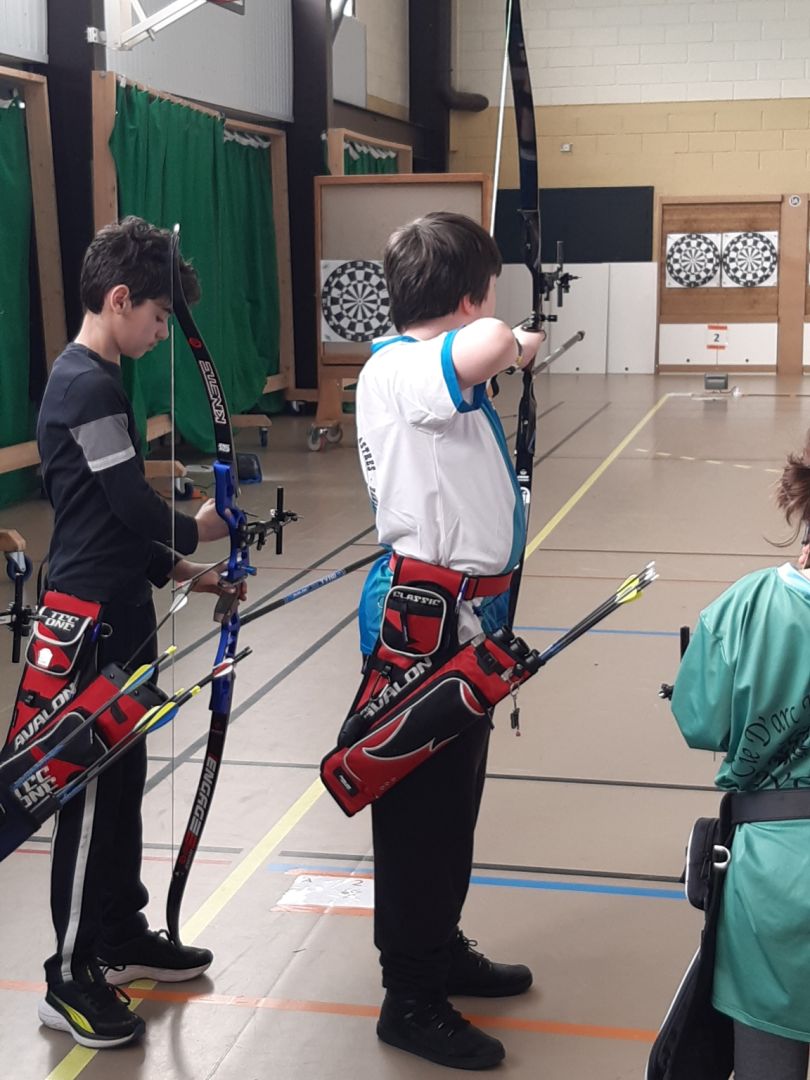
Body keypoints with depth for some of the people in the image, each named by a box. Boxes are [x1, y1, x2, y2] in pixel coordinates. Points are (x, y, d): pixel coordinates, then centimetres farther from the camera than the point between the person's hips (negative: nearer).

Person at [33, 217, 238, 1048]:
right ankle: (70, 979, 10)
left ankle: (122, 938, 32)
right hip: (94, 625, -10)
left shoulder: (86, 379, 12)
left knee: (121, 781, 18)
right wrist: (201, 528, 0)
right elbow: (136, 510, -20)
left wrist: (177, 569, 12)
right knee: (92, 793, -1)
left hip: (111, 614, 10)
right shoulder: (90, 388, -19)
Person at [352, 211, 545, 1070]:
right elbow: (485, 347, -43)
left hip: (461, 615, 10)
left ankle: (442, 953, 39)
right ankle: (410, 1001, 16)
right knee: (420, 810, 2)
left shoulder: (435, 368, 8)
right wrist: (516, 341, -22)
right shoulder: (396, 370, -23)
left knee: (453, 801, 22)